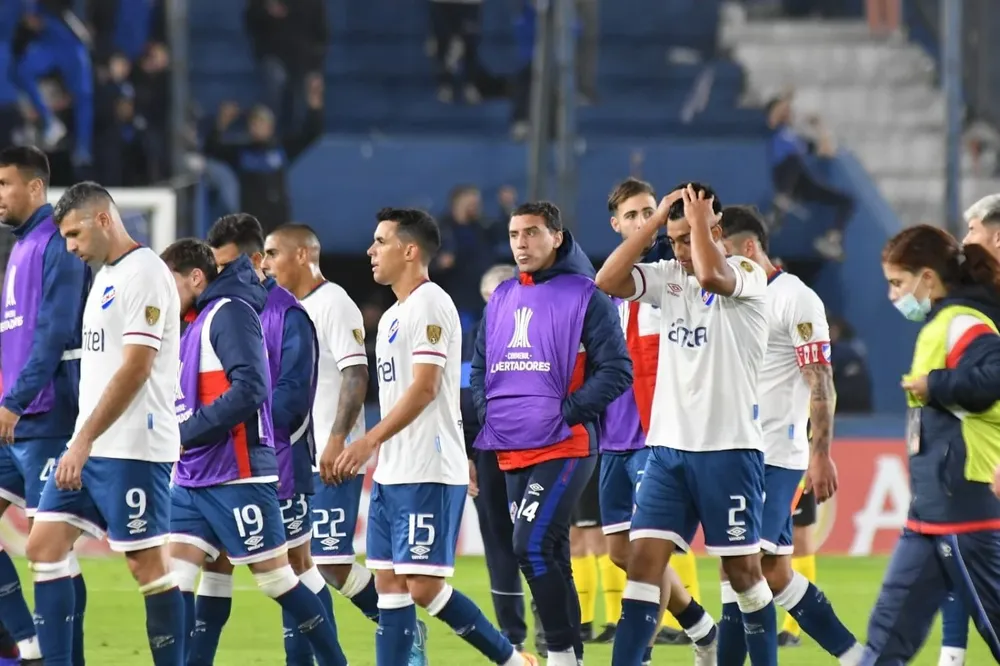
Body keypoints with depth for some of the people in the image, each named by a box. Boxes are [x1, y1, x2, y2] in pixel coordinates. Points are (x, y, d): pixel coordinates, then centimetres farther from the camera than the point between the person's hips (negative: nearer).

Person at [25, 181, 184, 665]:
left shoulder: (144, 274, -12)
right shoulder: (105, 276, 17)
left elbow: (135, 369, -19)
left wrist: (84, 441, -21)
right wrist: (81, 443, 17)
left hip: (134, 448, -9)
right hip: (90, 446, 9)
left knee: (146, 561, -5)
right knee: (44, 545, 2)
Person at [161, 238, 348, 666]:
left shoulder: (230, 313, -10)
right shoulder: (197, 322, 17)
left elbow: (250, 388, -22)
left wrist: (186, 434, -18)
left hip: (237, 476, -9)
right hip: (193, 480, 9)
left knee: (277, 580, 0)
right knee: (173, 576, -1)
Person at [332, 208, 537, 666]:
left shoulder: (429, 305, -11)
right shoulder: (394, 314, 18)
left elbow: (424, 387, -20)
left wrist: (369, 441, -23)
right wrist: (378, 455, 18)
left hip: (428, 474, -10)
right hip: (393, 474, 10)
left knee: (424, 586, -11)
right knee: (389, 582, 5)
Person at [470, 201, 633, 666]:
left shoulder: (585, 295, -6)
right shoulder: (502, 298, 14)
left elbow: (616, 371, -10)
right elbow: (480, 366, 24)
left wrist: (568, 412, -16)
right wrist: (485, 410, 6)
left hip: (564, 448, -7)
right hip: (511, 450, 7)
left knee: (532, 546, -18)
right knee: (551, 558, 10)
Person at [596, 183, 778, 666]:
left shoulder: (747, 276, -8)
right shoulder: (669, 276, 8)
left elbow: (709, 274, -30)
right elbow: (608, 281, -6)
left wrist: (698, 218, -15)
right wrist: (656, 220, -6)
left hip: (728, 449, -5)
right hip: (667, 446, 5)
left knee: (743, 569, 3)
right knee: (643, 561, -4)